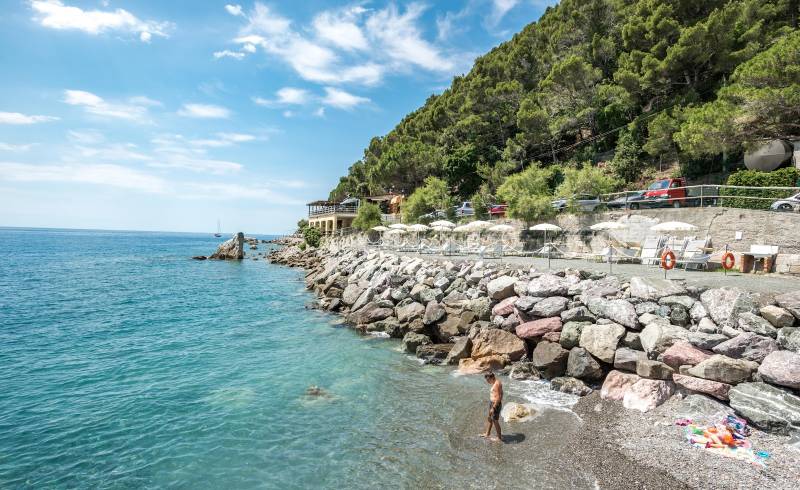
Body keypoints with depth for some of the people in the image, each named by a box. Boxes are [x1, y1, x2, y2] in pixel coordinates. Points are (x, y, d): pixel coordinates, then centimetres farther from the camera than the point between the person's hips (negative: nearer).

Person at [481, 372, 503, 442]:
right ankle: (487, 433, 41)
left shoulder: (496, 384, -25)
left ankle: (499, 437, 24)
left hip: (495, 405, -10)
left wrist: (493, 408, -21)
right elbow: (501, 394, 17)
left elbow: (498, 398, -26)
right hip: (493, 403, 10)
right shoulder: (497, 382, 5)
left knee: (495, 421, 7)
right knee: (489, 418, 23)